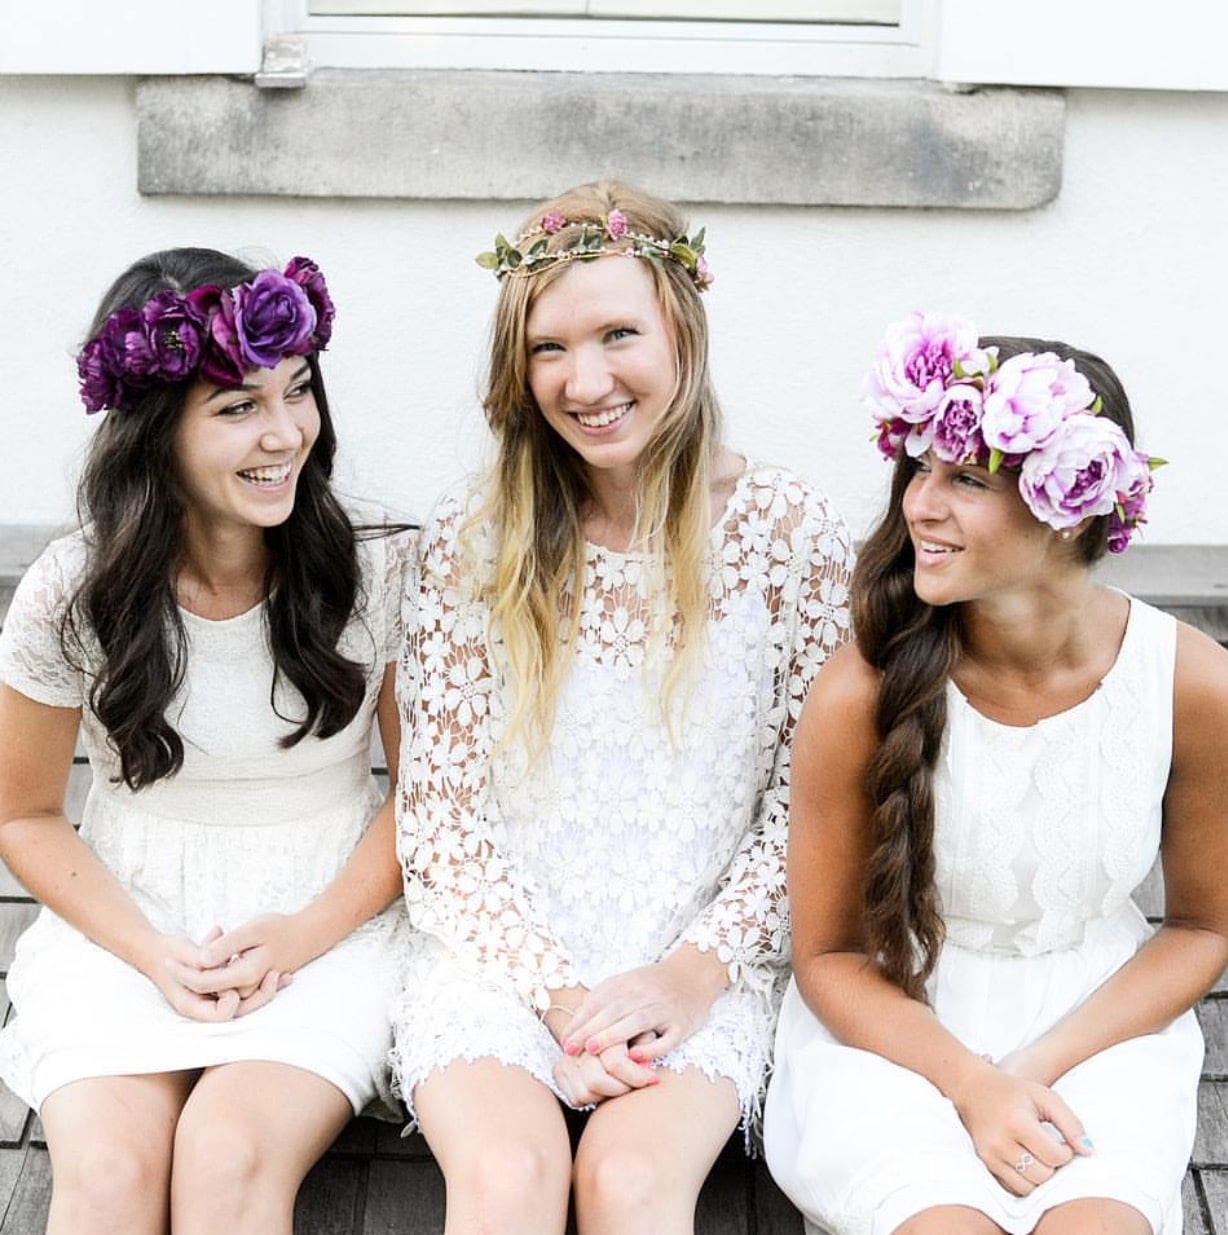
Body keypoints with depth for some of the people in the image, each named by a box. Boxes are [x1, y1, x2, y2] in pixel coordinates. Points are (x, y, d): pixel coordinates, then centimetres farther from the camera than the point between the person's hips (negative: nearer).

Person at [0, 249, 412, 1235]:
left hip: (329, 930, -1)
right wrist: (158, 957, -8)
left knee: (229, 1154, -28)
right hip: (126, 929, 1)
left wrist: (306, 933, -12)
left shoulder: (379, 571, -8)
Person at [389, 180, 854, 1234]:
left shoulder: (790, 532, -2)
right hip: (500, 952, 1)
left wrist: (698, 970, -10)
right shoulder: (470, 541, -1)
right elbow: (438, 815, 0)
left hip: (698, 970, 0)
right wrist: (558, 994, -10)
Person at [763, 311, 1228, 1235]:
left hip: (1099, 1021, 1)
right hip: (894, 1025, -1)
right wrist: (972, 1085, -20)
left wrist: (1036, 1069, -11)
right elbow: (828, 953, -6)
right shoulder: (863, 696, -19)